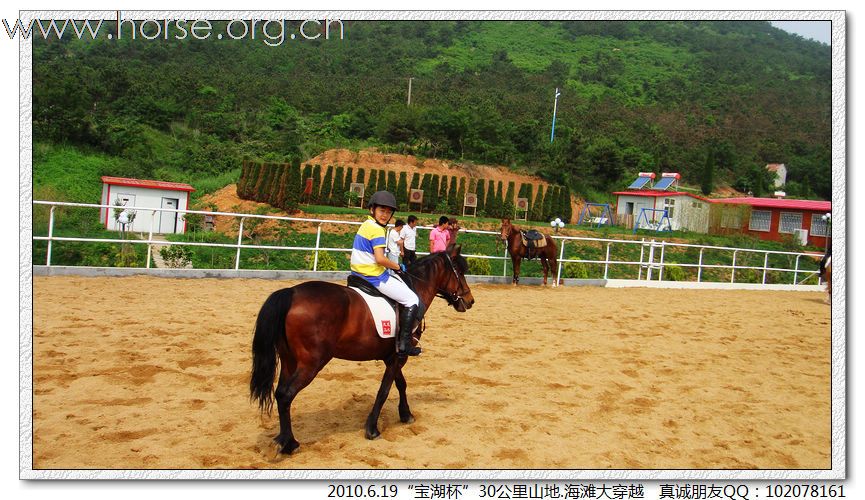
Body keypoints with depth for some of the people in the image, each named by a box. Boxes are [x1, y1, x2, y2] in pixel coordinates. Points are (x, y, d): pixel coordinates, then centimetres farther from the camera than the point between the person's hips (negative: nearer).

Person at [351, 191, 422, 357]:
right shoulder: (377, 229, -16)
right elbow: (380, 259, -25)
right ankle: (403, 345, -8)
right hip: (374, 276, -10)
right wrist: (398, 267, -10)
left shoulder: (366, 225, 13)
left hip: (359, 274, 10)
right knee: (412, 300, -2)